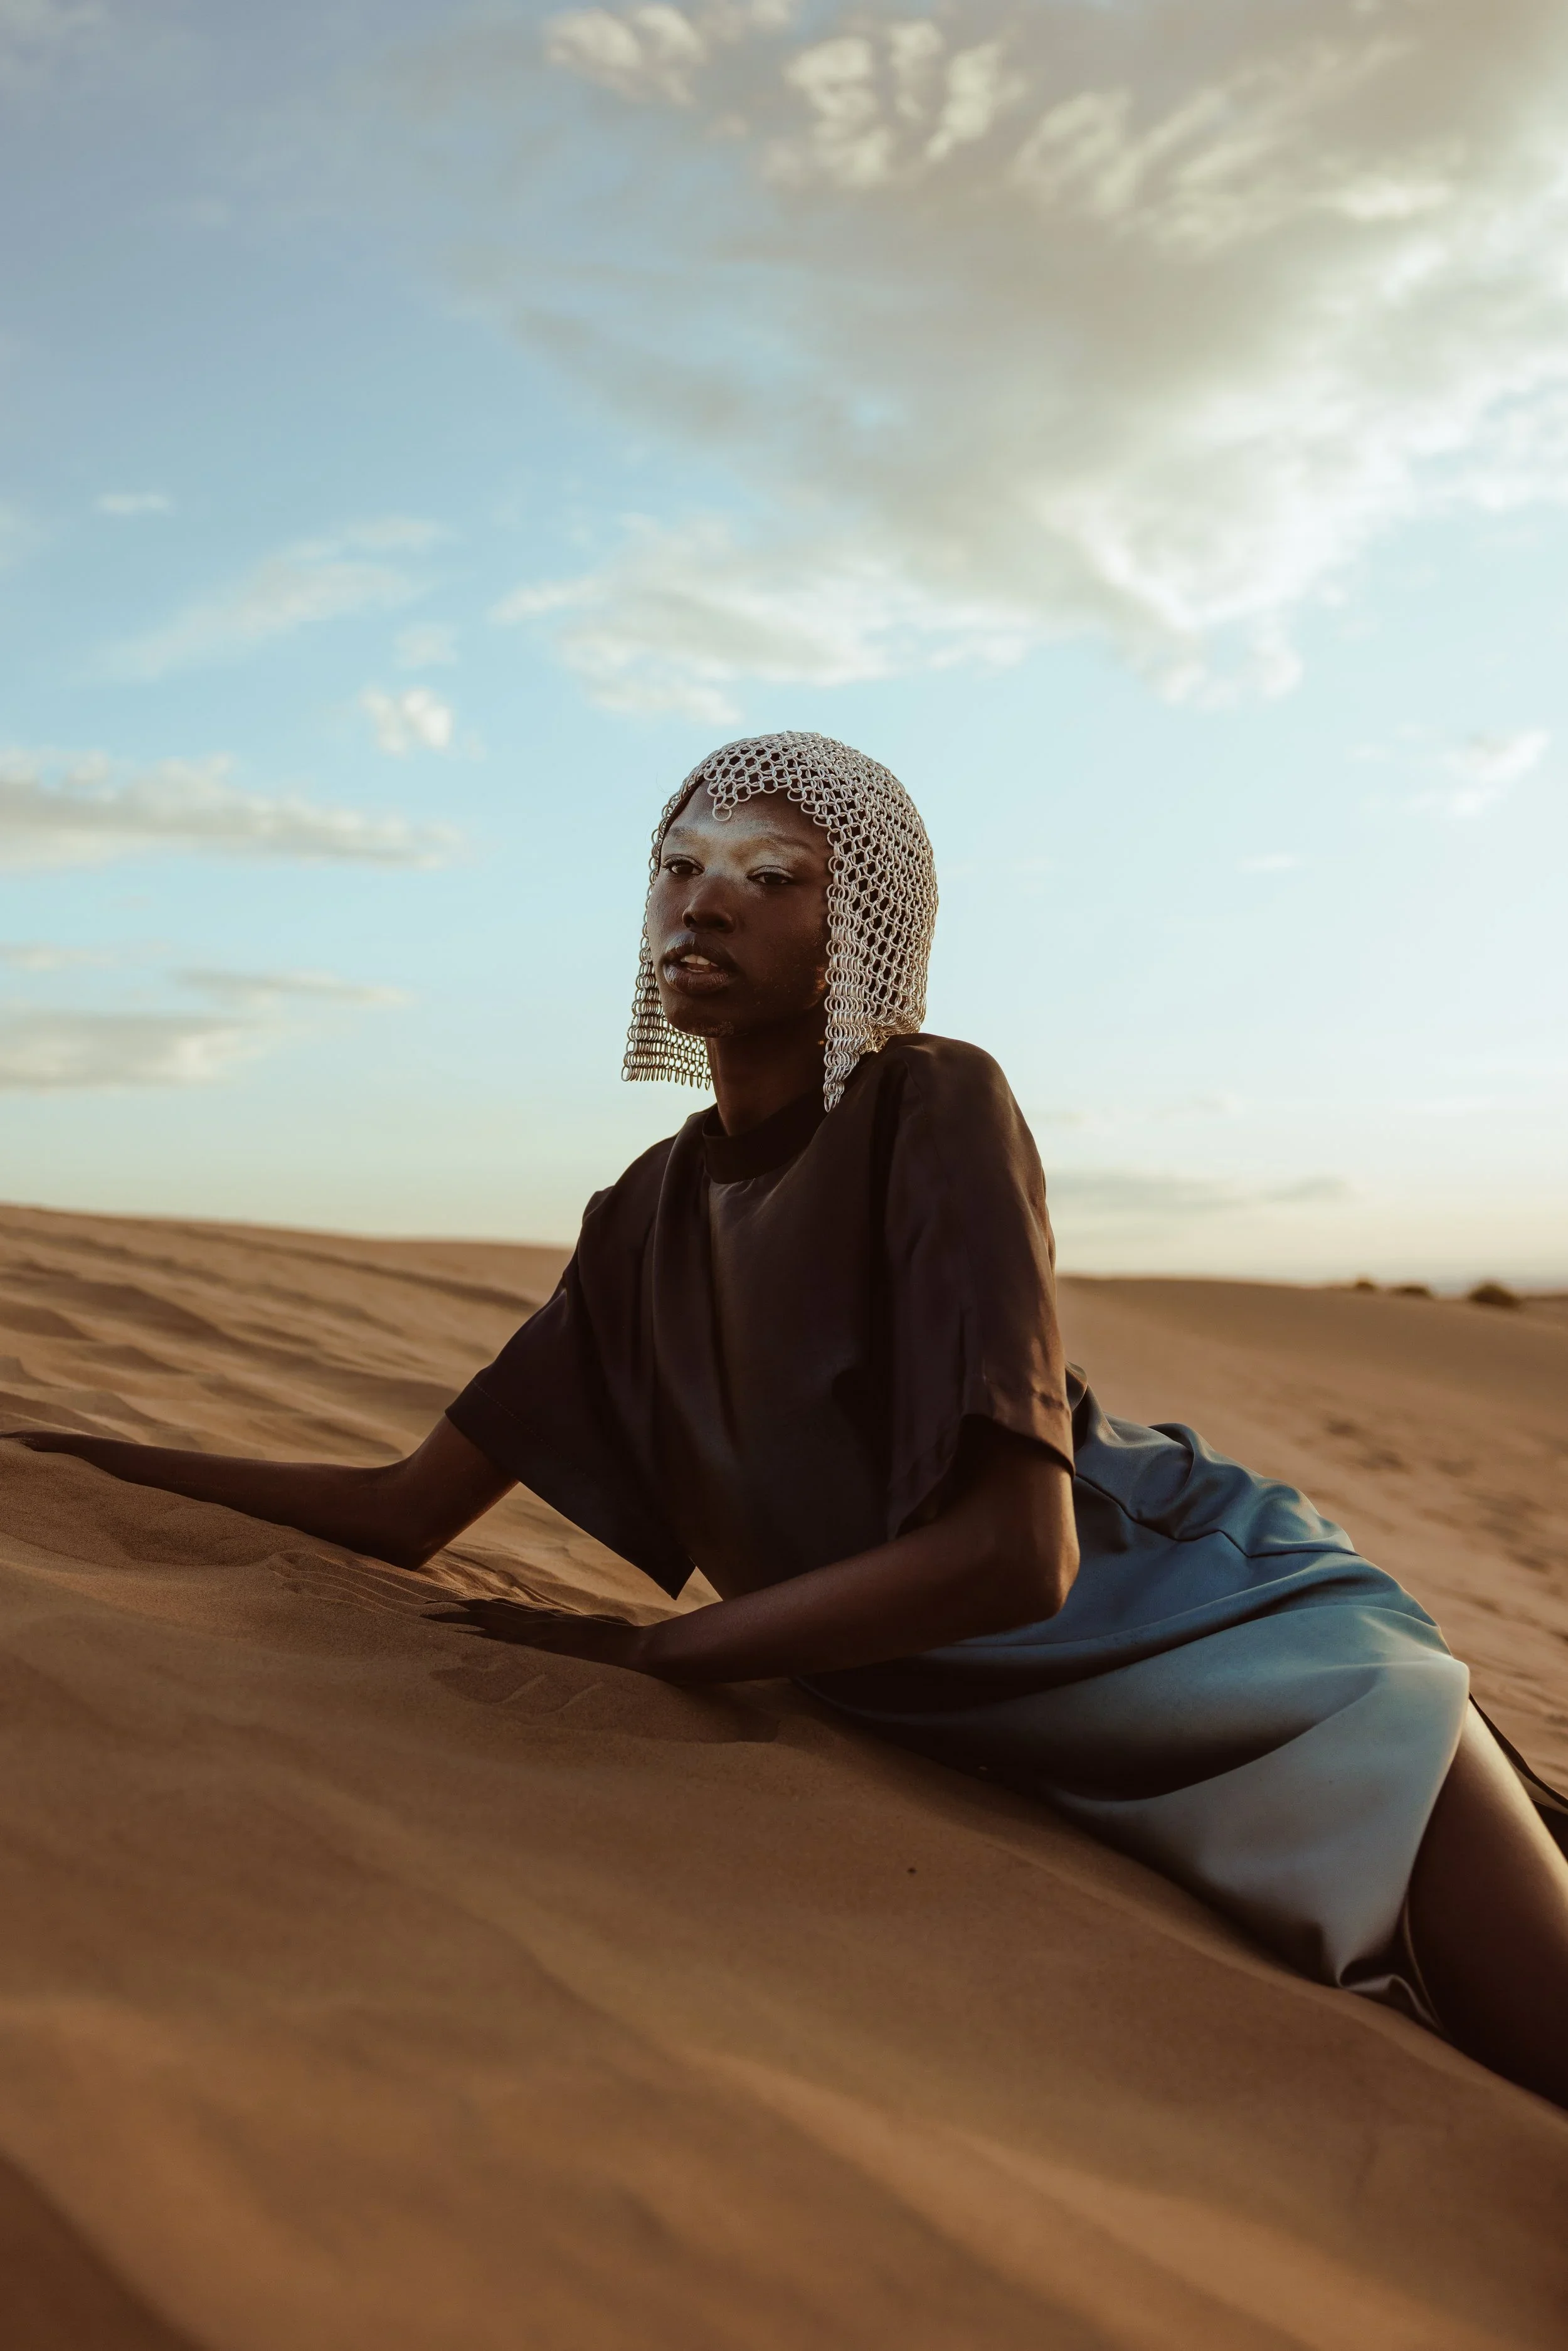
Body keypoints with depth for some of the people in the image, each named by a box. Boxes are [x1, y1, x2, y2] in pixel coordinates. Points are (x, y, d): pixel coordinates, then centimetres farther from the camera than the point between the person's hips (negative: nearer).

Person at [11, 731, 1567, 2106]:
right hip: (996, 1740, 5)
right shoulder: (650, 1220, 2)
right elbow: (408, 1510, 6)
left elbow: (1016, 1551, -26)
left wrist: (644, 1653, -20)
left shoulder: (936, 1107, -18)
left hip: (1222, 1648, -4)